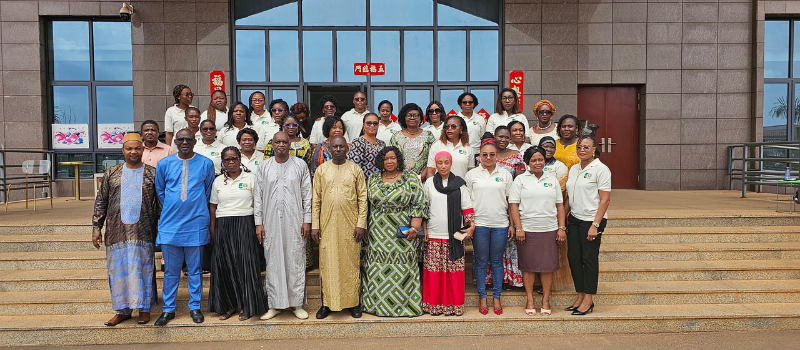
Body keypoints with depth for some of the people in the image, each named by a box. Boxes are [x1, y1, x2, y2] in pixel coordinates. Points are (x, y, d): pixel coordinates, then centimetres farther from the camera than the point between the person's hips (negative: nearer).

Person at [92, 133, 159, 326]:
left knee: (143, 268, 3)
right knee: (118, 269, 7)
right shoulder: (111, 173, 8)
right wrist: (96, 227, 5)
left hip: (143, 232, -2)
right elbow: (101, 202, 10)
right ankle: (122, 309, 18)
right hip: (117, 232, 2)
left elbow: (161, 203, 2)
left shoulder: (152, 174, 3)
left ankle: (144, 307, 16)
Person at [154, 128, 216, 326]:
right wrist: (172, 208, 15)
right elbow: (160, 191, 16)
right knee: (171, 270, 8)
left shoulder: (206, 164, 0)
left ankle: (195, 307, 20)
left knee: (195, 269, 8)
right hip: (170, 224, 1)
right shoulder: (164, 164, 3)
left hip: (196, 224, -1)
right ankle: (168, 309, 19)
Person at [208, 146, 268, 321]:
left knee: (245, 263, -3)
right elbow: (213, 207, 11)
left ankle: (246, 306, 8)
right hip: (223, 226, 3)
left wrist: (259, 226, -7)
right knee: (224, 265, 4)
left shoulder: (250, 178, 3)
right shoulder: (218, 181, 11)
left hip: (245, 225, -3)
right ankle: (228, 305, 17)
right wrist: (212, 230, 6)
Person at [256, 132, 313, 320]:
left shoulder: (300, 165, 4)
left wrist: (307, 220, -3)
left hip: (294, 221, -1)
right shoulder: (264, 166, 8)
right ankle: (275, 304, 16)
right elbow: (258, 196, 7)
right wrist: (258, 222, 2)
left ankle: (297, 303, 13)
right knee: (273, 262, 5)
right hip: (271, 221, 1)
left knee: (296, 261, 2)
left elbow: (307, 194, 3)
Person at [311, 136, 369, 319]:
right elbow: (316, 199, 6)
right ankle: (327, 303, 15)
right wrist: (314, 225, 0)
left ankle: (354, 302, 15)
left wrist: (361, 224, -6)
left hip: (350, 225, -1)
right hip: (327, 225, 1)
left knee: (351, 263, 5)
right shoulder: (321, 170, 7)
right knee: (328, 263, 4)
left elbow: (363, 198, 1)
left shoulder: (355, 169, 4)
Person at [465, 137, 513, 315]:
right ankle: (482, 297, 15)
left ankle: (496, 297, 17)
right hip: (479, 224, -1)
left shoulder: (505, 175, 7)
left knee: (497, 261, 7)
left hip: (500, 224, 1)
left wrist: (512, 224, 4)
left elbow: (510, 201, 9)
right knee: (481, 261, 5)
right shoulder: (472, 174, 4)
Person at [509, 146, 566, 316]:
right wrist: (518, 229, -9)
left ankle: (546, 299, 15)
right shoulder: (520, 180, 3)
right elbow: (513, 205, -2)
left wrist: (562, 228, 3)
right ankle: (530, 299, 14)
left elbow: (560, 205, 11)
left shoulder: (552, 179, 11)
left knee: (548, 265, 3)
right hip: (527, 230, -2)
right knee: (528, 265, 3)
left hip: (549, 230, 2)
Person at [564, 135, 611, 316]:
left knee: (589, 259, 0)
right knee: (573, 258, 7)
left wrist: (595, 225, -18)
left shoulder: (600, 169, -9)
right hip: (574, 220, 7)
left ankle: (588, 300, 11)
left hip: (591, 220, -6)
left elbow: (605, 199, -13)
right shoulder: (574, 169, 12)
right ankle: (580, 296, 20)